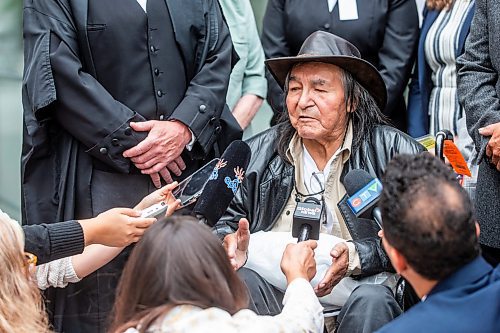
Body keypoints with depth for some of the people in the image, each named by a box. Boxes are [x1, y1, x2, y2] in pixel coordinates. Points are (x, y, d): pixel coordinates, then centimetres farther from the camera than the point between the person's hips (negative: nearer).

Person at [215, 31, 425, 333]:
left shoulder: (395, 151, 1)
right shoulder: (260, 153, 13)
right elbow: (226, 221, 19)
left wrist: (357, 257, -20)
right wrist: (231, 242, -6)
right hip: (276, 298, 2)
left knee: (372, 302, -35)